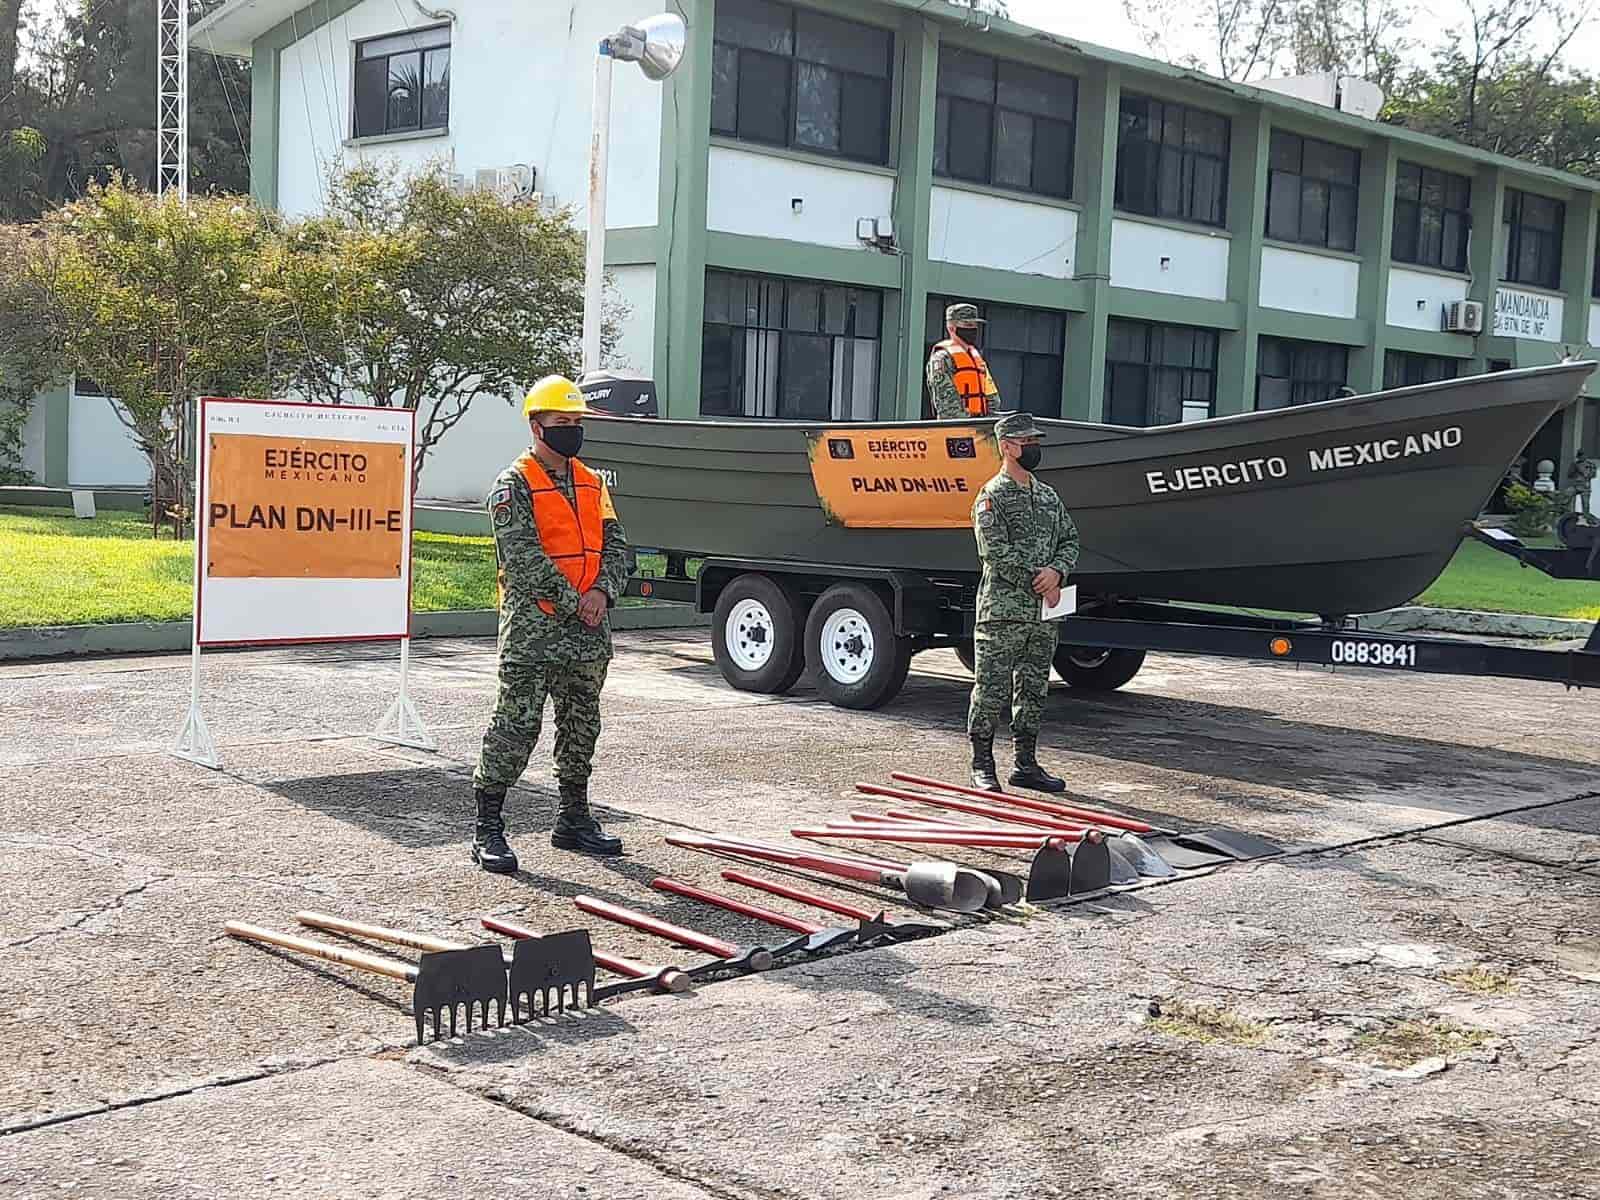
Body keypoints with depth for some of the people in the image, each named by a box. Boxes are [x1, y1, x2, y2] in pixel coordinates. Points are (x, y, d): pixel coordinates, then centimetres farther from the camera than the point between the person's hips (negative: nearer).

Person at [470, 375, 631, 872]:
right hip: (532, 629, -7)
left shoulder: (592, 483, 14)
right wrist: (573, 601, -17)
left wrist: (602, 592, -9)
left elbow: (615, 544, 10)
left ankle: (574, 820, 26)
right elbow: (523, 557, -17)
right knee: (516, 725, -7)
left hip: (588, 630, 7)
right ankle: (488, 829, -1)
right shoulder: (514, 485, -7)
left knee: (581, 726, 14)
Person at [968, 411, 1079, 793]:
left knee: (1033, 691, 11)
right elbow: (997, 553, -15)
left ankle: (1026, 765, 19)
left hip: (1042, 615, 7)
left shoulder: (1048, 495, 15)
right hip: (1001, 611, -7)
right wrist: (1038, 583, -13)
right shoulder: (991, 497, -7)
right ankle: (982, 765, 6)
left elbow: (1070, 539, 14)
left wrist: (1056, 571, -7)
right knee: (991, 690, -2)